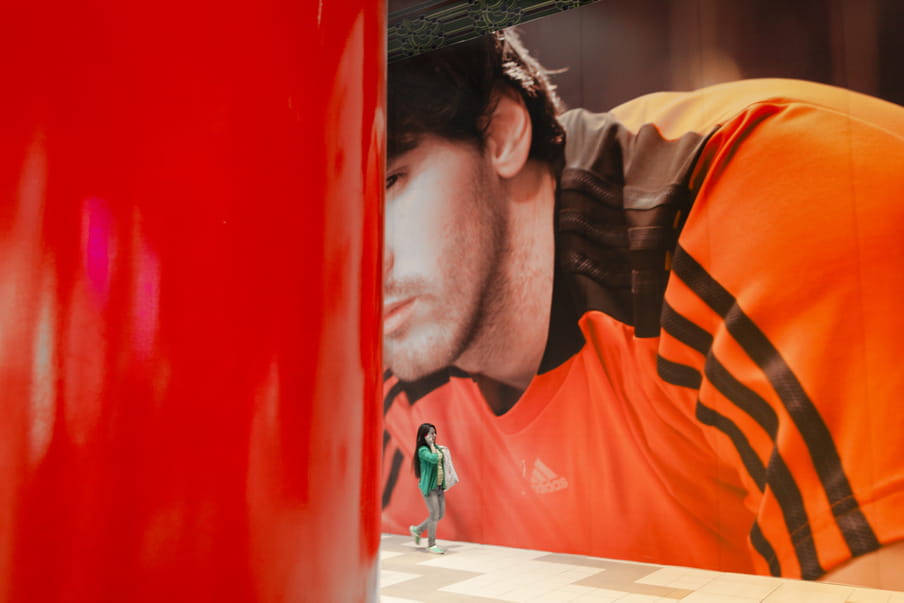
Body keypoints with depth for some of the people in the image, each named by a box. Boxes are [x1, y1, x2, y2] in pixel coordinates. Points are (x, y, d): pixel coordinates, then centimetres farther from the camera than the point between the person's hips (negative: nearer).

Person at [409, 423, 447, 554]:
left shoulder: (437, 448, 10)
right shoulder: (423, 450, -13)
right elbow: (434, 459, -30)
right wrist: (431, 445, -19)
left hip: (439, 486, 8)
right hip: (429, 487, -8)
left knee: (440, 514, 11)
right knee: (434, 515, -4)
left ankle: (417, 529, 28)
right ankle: (431, 545, 9)